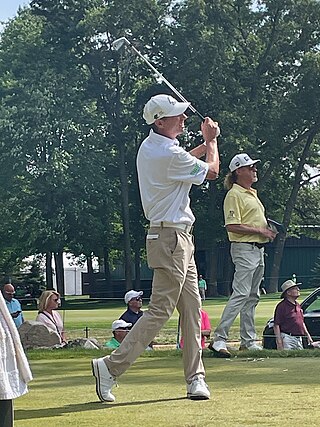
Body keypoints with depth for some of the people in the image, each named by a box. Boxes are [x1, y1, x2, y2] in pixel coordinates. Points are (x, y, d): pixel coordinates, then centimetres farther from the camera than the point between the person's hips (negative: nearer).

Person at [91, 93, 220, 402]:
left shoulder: (150, 146, 11)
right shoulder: (169, 154, -19)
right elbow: (212, 171, -4)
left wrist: (205, 142, 22)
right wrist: (211, 140, 12)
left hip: (179, 238, 10)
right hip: (171, 237, -10)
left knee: (192, 308, 9)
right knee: (160, 310, -10)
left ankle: (195, 378, 12)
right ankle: (111, 367, -9)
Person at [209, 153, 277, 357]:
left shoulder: (252, 193, 19)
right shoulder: (234, 195, -10)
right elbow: (232, 226, -19)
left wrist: (269, 231, 9)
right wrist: (259, 230, -17)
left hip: (259, 248, 10)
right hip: (244, 248, -10)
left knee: (252, 296, 12)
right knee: (241, 294, -16)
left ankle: (248, 340, 18)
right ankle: (219, 339, -17)